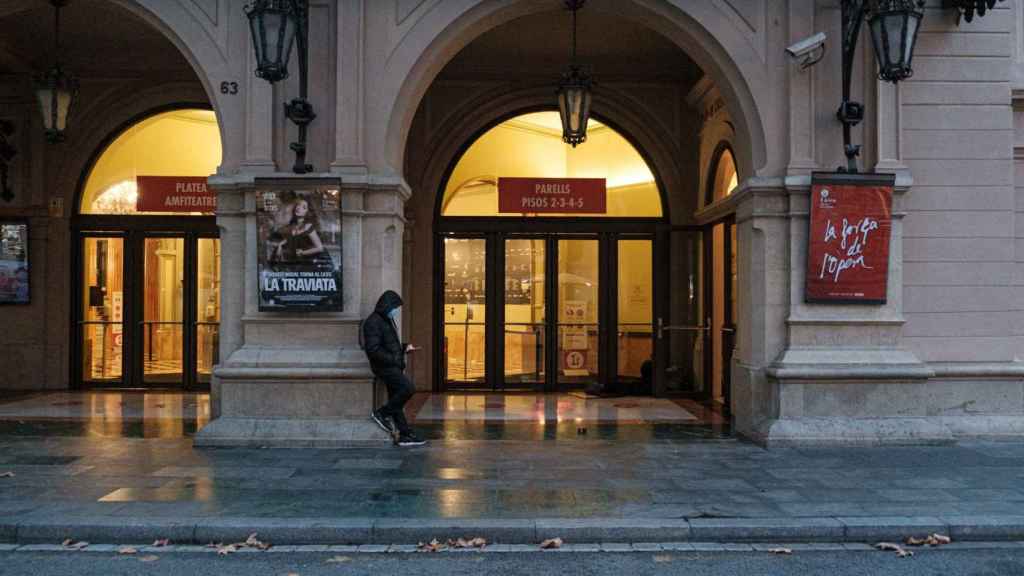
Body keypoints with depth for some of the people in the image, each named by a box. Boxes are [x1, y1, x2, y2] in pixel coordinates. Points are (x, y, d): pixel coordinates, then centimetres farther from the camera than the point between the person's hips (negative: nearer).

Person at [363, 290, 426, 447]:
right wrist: (394, 360, -19)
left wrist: (404, 348, 12)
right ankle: (381, 413, -7)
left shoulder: (387, 320, 19)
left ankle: (404, 435, 13)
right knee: (408, 388, -21)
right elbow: (373, 349, -21)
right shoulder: (373, 322, -13)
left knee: (396, 400, 10)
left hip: (392, 366, 10)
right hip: (384, 367, -10)